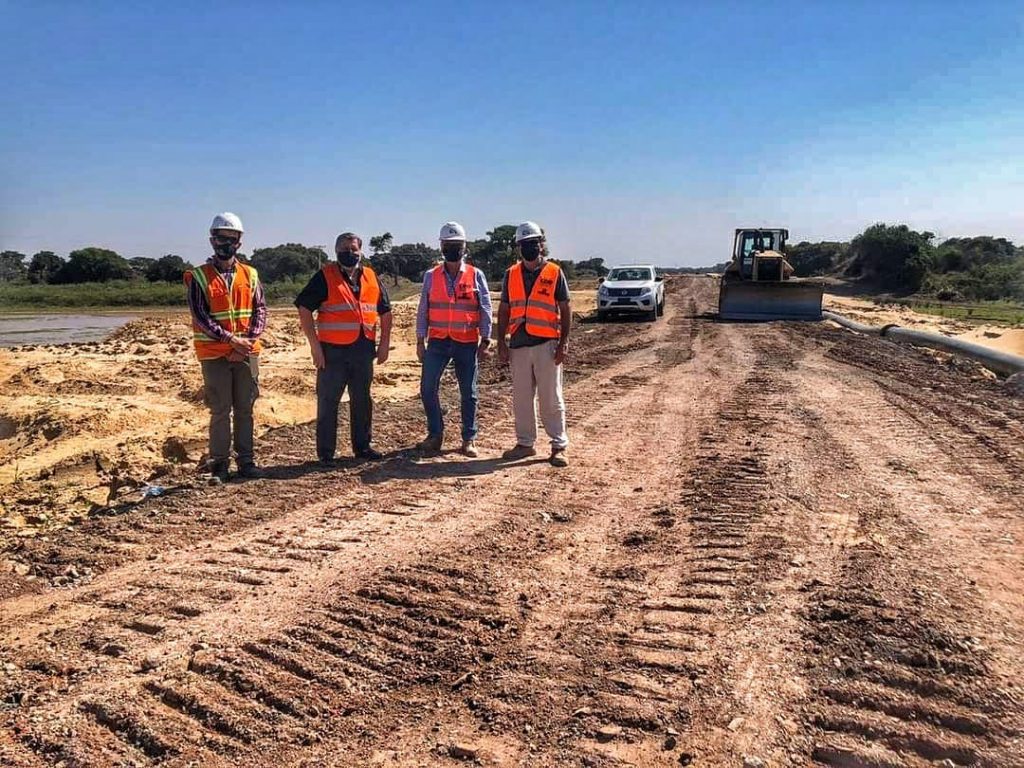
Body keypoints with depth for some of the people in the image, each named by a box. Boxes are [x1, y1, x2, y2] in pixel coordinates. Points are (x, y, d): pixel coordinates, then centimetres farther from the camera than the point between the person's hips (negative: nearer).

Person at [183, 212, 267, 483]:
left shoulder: (250, 275, 9)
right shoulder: (199, 277, -1)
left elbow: (260, 309, 4)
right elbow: (200, 316, -9)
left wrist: (250, 339, -12)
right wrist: (230, 339, -18)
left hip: (248, 352, 3)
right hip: (215, 354, -3)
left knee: (245, 409, 8)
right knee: (220, 411, 1)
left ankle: (246, 460, 17)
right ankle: (219, 463, 11)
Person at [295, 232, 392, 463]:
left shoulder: (371, 277, 11)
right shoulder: (325, 277, -3)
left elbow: (385, 311, 18)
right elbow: (304, 309, -9)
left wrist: (384, 343, 11)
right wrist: (315, 345, -14)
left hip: (363, 350, 4)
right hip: (333, 351, -4)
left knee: (362, 400, 13)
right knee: (328, 401, 1)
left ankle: (363, 446, 25)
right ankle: (326, 453, 9)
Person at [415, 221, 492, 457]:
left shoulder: (476, 275, 1)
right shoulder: (431, 276, 5)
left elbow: (485, 310, 1)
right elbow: (423, 310, 7)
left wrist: (485, 341, -4)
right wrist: (420, 341, 4)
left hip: (467, 343, -1)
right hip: (438, 342, 1)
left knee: (468, 393, 5)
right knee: (427, 388, -3)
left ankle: (469, 439, 16)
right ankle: (435, 434, 13)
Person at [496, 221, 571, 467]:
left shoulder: (555, 272, 0)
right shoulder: (511, 274, 9)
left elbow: (565, 309, 1)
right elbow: (504, 310, 12)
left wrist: (564, 341, -7)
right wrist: (501, 343, 6)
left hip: (546, 344, -4)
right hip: (518, 344, 4)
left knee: (551, 398, 0)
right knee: (521, 398, 10)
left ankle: (559, 446, 8)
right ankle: (525, 443, 21)